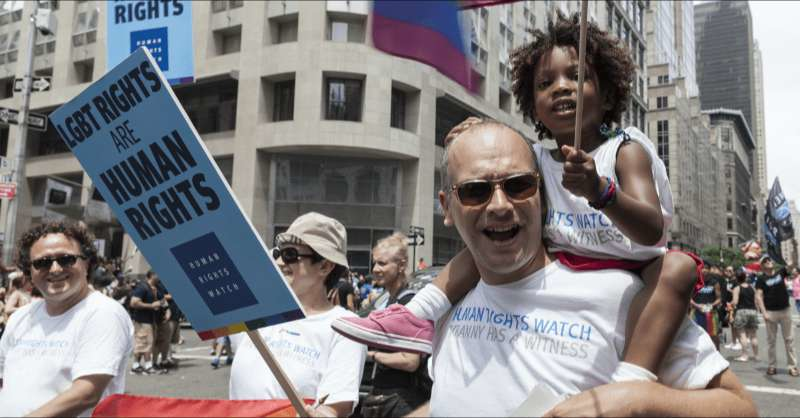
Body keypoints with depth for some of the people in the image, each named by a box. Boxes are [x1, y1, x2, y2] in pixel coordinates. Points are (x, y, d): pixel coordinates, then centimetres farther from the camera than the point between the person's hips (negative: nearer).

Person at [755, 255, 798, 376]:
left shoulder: (780, 272, 7)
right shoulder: (761, 279, -5)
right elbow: (758, 296, -11)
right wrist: (764, 312, -20)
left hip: (785, 310, 3)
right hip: (771, 312, -3)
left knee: (789, 339, 6)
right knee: (771, 340, 5)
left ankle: (793, 366, 12)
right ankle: (772, 365, 12)